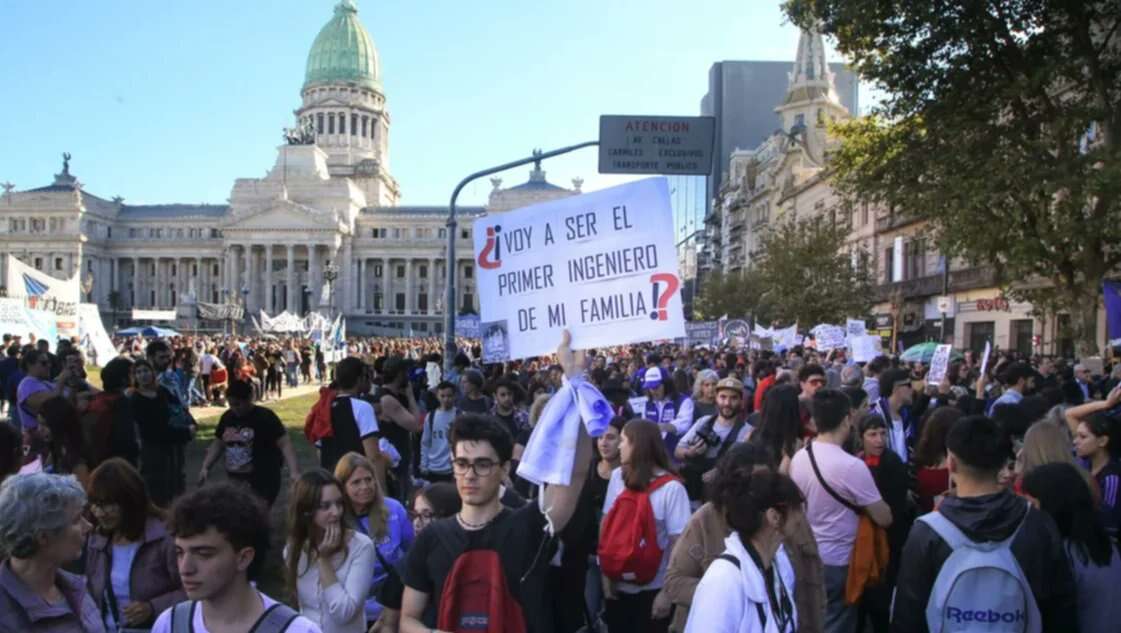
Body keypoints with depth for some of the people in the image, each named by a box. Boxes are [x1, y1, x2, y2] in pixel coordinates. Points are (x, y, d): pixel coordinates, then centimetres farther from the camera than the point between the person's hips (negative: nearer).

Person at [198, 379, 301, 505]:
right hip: (235, 482, 7)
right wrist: (205, 467, 12)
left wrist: (294, 472, -30)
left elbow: (285, 444, -18)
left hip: (262, 483, -6)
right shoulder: (227, 417, 7)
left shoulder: (265, 417, -12)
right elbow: (218, 444, 20)